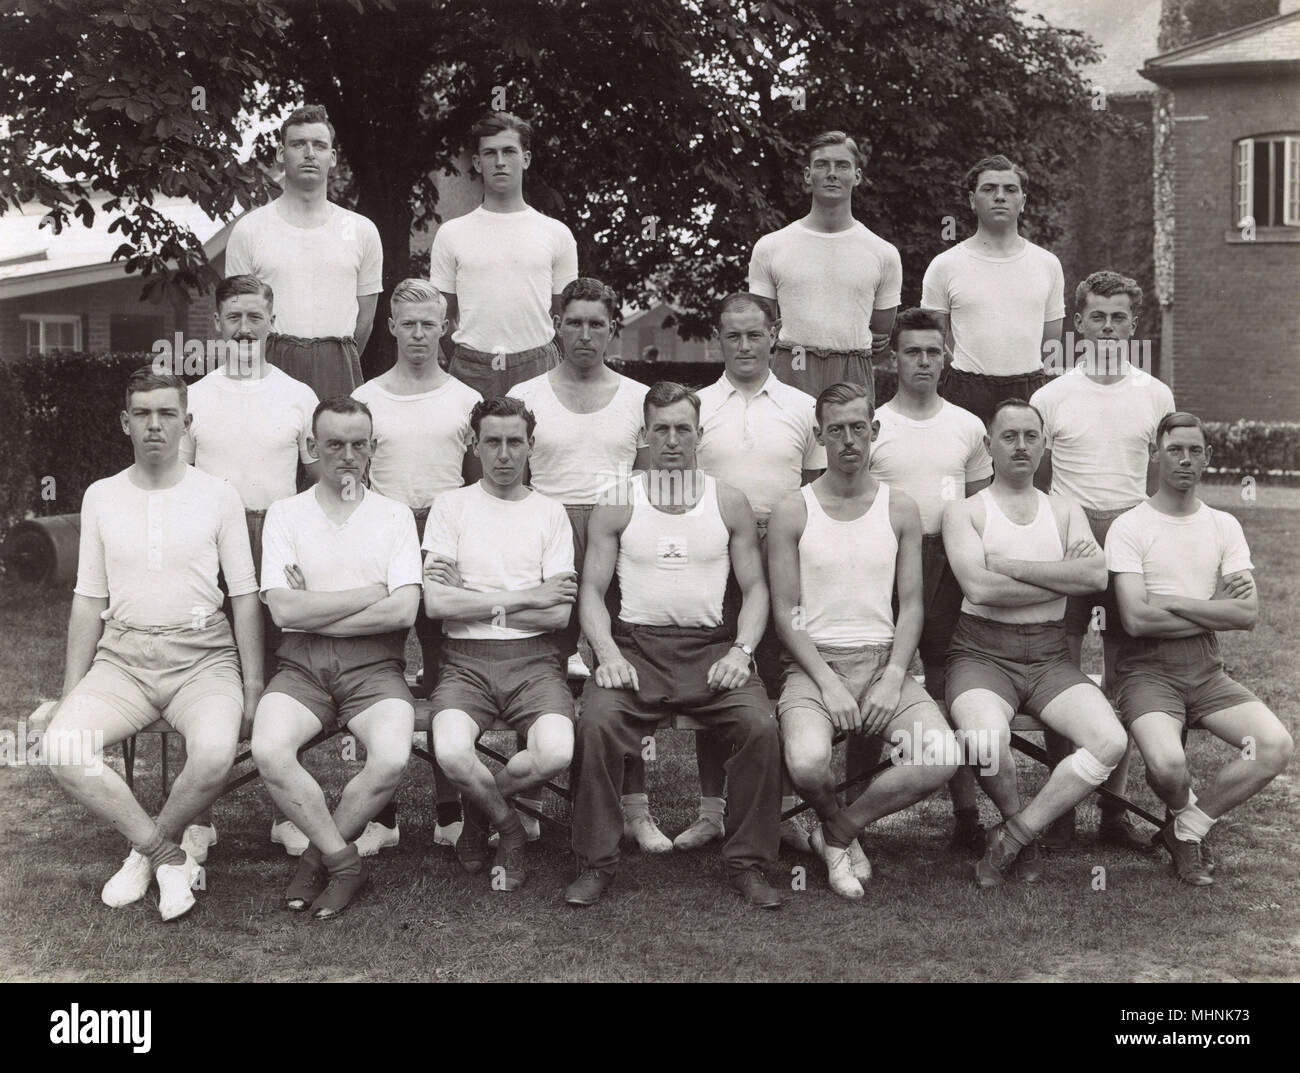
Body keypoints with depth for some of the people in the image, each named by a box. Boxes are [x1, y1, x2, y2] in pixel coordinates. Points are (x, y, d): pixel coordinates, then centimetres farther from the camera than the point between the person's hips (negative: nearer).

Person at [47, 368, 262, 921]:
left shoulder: (218, 496, 4)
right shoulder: (101, 496, 10)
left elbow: (245, 597, 5)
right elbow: (88, 600, 13)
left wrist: (253, 684, -2)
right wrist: (71, 693, 8)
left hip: (203, 656, -2)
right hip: (122, 657, 2)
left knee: (214, 755, -32)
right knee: (62, 746, -26)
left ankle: (146, 850, -1)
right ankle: (169, 858, -9)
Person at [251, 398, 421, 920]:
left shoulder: (394, 515, 10)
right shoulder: (284, 513, 10)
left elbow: (402, 611, -5)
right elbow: (283, 610, -4)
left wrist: (314, 610, -5)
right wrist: (371, 594, -3)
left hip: (373, 665, 0)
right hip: (302, 664, 0)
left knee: (391, 759, -29)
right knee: (269, 751, -30)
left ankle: (319, 856, -2)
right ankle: (345, 862, -9)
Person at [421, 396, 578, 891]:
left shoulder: (550, 512, 10)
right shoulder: (451, 505, 8)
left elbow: (559, 614, -1)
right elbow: (435, 603, -6)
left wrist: (471, 598, -5)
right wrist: (525, 597, -6)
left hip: (534, 659, 1)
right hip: (466, 659, -1)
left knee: (557, 753, -29)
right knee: (451, 752, -31)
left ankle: (480, 805, 7)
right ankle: (507, 825, 3)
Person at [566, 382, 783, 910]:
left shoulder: (729, 503, 11)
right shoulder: (616, 504, 9)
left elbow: (755, 588, 10)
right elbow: (591, 589, 7)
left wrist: (741, 651, -7)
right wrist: (607, 652, -11)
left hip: (711, 646, 1)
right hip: (635, 643, 0)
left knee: (760, 726, -26)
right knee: (596, 722, -29)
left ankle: (748, 862, -9)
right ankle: (596, 862, -13)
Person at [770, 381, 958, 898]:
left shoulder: (900, 509, 10)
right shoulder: (792, 512, 2)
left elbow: (911, 605, 6)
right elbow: (785, 612, -2)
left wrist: (893, 680, -9)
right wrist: (827, 682, -14)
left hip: (884, 661, 3)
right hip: (814, 662, -3)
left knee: (942, 758, -23)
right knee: (808, 763, -33)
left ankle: (838, 833, 2)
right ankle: (837, 827, 7)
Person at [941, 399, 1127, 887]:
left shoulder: (1065, 510, 16)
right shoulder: (964, 512, 5)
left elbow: (1095, 575, -5)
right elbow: (979, 587, -14)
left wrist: (1011, 565, -9)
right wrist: (1063, 578, -6)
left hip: (1050, 658, 4)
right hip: (982, 654, -3)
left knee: (1111, 741, -22)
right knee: (986, 739, -34)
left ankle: (1011, 837, -8)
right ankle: (1023, 831, -1)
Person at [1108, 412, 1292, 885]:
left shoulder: (1224, 526, 10)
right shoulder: (1129, 527, -3)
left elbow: (1249, 613, -2)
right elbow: (1137, 619, -14)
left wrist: (1171, 603, -10)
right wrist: (1214, 608, -6)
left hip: (1206, 669, 5)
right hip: (1148, 668, -4)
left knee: (1277, 745, -19)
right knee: (1167, 762, -31)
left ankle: (1187, 829, 2)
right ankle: (1189, 818, 8)